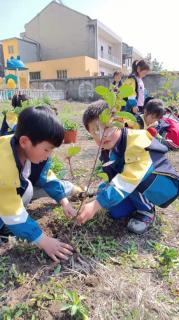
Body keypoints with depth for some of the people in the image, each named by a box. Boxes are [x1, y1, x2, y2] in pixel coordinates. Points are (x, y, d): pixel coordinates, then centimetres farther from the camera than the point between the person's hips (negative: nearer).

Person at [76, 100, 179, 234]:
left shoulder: (137, 140, -32)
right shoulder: (108, 150, -5)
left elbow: (127, 181, -39)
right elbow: (109, 177, 2)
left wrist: (96, 205, -41)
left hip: (167, 185, -7)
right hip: (143, 189, 8)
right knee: (116, 211, -14)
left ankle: (147, 211, -7)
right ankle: (143, 203, 14)